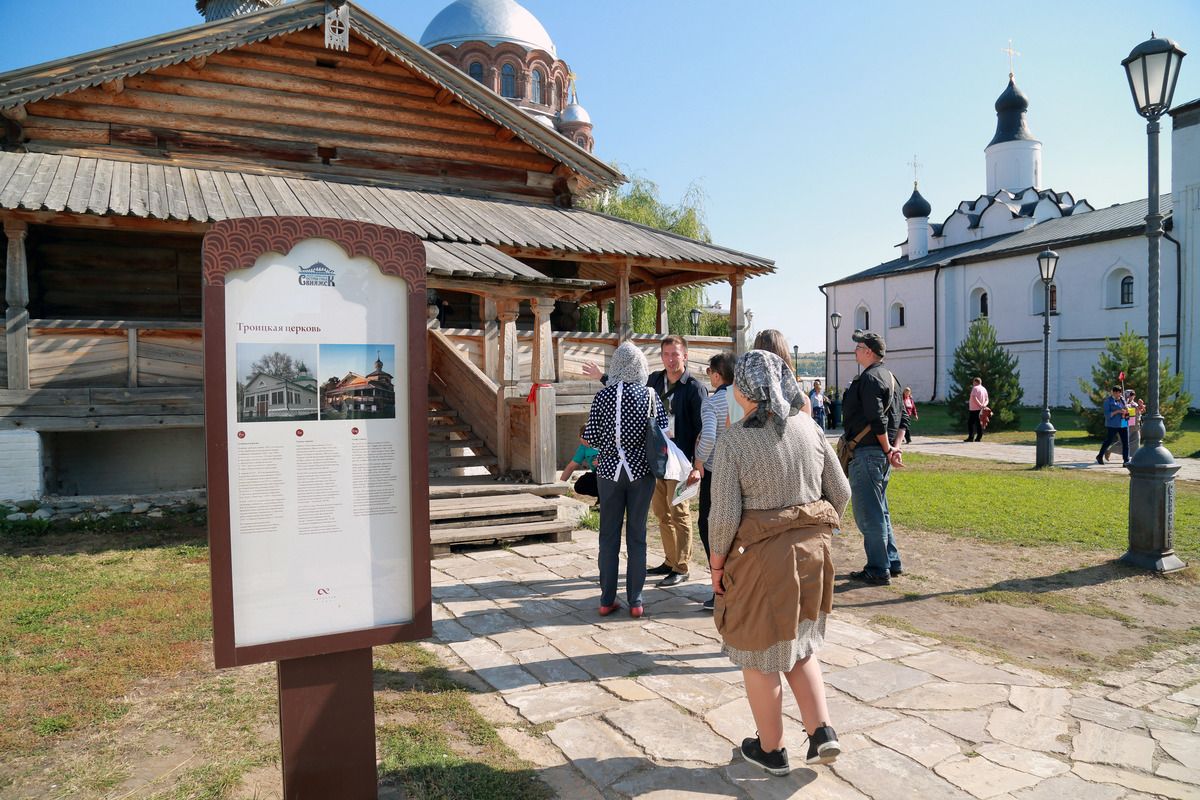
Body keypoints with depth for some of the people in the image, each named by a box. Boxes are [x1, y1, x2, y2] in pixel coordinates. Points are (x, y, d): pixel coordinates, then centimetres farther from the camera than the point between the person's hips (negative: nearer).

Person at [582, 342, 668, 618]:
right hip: (641, 471, 0)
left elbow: (590, 437, -5)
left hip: (609, 470, 0)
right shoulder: (650, 396, -4)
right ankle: (635, 601, 14)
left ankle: (607, 600, 16)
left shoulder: (602, 396, -6)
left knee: (609, 535, 9)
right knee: (637, 535, 9)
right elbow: (663, 434, -3)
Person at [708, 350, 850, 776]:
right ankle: (821, 730, 18)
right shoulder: (809, 428, -1)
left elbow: (724, 515, -17)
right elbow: (840, 492, 4)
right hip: (812, 550, 5)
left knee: (760, 655, 14)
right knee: (799, 644, 25)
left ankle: (771, 749, 28)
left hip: (760, 558, -5)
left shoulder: (732, 441, -16)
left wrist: (717, 563, -3)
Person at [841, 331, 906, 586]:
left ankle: (878, 570, 3)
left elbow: (877, 419, -23)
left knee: (868, 513, -3)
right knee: (879, 511, 19)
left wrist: (887, 449, -13)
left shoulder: (869, 378, -15)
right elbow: (902, 418, 14)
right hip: (883, 453, 10)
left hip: (867, 453, -10)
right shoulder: (890, 378, 16)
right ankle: (892, 563, 27)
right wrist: (895, 447, 4)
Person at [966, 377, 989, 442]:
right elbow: (986, 400, 12)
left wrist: (980, 405, -22)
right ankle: (979, 438, 5)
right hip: (980, 410, 7)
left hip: (974, 409, -7)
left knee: (970, 423, -1)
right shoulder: (984, 389, 15)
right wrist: (984, 405, -5)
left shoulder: (975, 388, -8)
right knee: (979, 423, 8)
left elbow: (974, 398, -22)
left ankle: (971, 437, -4)